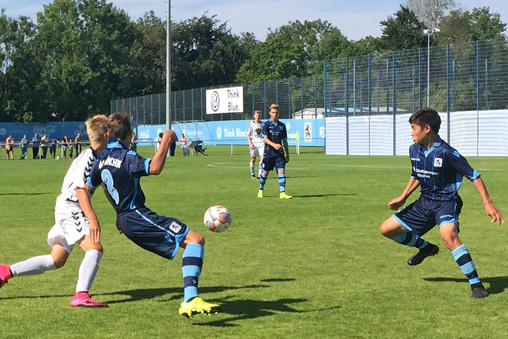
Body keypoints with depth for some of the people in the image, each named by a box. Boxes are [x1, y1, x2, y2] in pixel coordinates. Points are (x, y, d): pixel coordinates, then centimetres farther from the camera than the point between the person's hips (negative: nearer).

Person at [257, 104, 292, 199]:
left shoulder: (282, 125, 10)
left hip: (279, 153, 3)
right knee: (265, 172, 8)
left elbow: (284, 140, 14)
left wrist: (287, 154, 12)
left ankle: (282, 193, -14)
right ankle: (260, 190, 28)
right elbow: (265, 138, -13)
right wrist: (273, 144, -31)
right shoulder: (266, 125, -2)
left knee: (282, 171, -10)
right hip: (268, 153, -2)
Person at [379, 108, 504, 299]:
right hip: (424, 202, 8)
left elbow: (473, 175, -17)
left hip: (446, 202, -8)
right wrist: (403, 198, 8)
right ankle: (426, 248, 32)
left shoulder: (446, 152, -22)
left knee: (448, 235, -37)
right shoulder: (414, 150, 0)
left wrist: (488, 203, -22)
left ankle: (476, 285, -28)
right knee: (387, 229, 8)